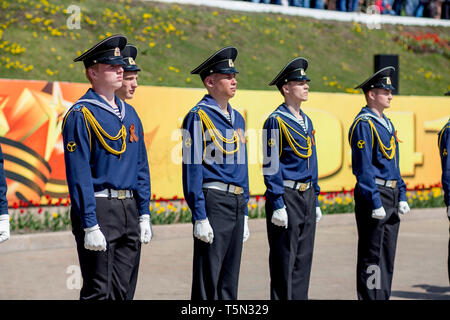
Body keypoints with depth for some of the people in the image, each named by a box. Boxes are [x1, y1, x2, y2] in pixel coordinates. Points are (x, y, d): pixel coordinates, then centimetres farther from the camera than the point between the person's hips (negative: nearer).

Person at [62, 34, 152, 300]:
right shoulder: (80, 115, -9)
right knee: (99, 292, -3)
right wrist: (90, 226, -18)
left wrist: (144, 215, 10)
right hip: (98, 210, -7)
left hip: (129, 210, 7)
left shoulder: (129, 113, 14)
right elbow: (79, 175, -14)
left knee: (122, 289, 10)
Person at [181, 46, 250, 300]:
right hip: (213, 201, -7)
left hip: (237, 202, 8)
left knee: (230, 279, 12)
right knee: (208, 279, -3)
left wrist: (245, 214, 17)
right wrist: (200, 217, -16)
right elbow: (192, 169, -12)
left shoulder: (237, 118, 15)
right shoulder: (199, 116, -8)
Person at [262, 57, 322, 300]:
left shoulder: (306, 121, 14)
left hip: (307, 197, 8)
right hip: (286, 197, -8)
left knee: (303, 260, 10)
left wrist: (316, 202, 16)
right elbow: (271, 167, -14)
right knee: (284, 260, -3)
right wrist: (277, 205, -18)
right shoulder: (276, 121, -10)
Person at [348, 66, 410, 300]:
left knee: (387, 256, 11)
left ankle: (383, 297, 18)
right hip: (373, 195, -9)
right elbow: (364, 167, -16)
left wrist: (401, 197, 15)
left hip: (390, 197, 9)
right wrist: (375, 203, -20)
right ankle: (369, 297, 0)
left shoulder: (386, 123, 17)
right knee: (372, 256, -4)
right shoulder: (363, 124, -11)